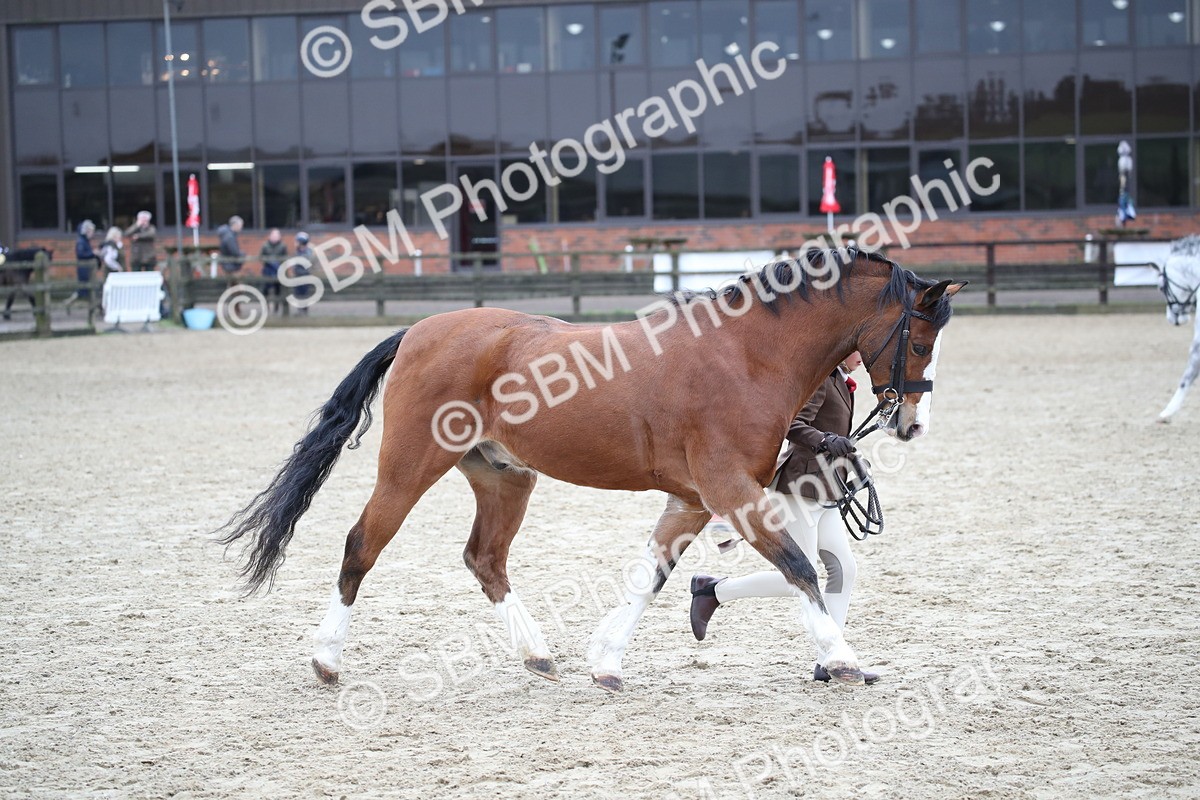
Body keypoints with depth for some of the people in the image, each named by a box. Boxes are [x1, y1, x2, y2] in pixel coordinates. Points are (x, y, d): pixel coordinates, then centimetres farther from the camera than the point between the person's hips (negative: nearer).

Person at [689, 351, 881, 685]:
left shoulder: (837, 381, 17)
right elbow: (792, 425, -24)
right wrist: (825, 442, -37)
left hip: (821, 493, 11)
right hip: (800, 486, -11)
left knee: (844, 568, 2)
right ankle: (713, 590, 2)